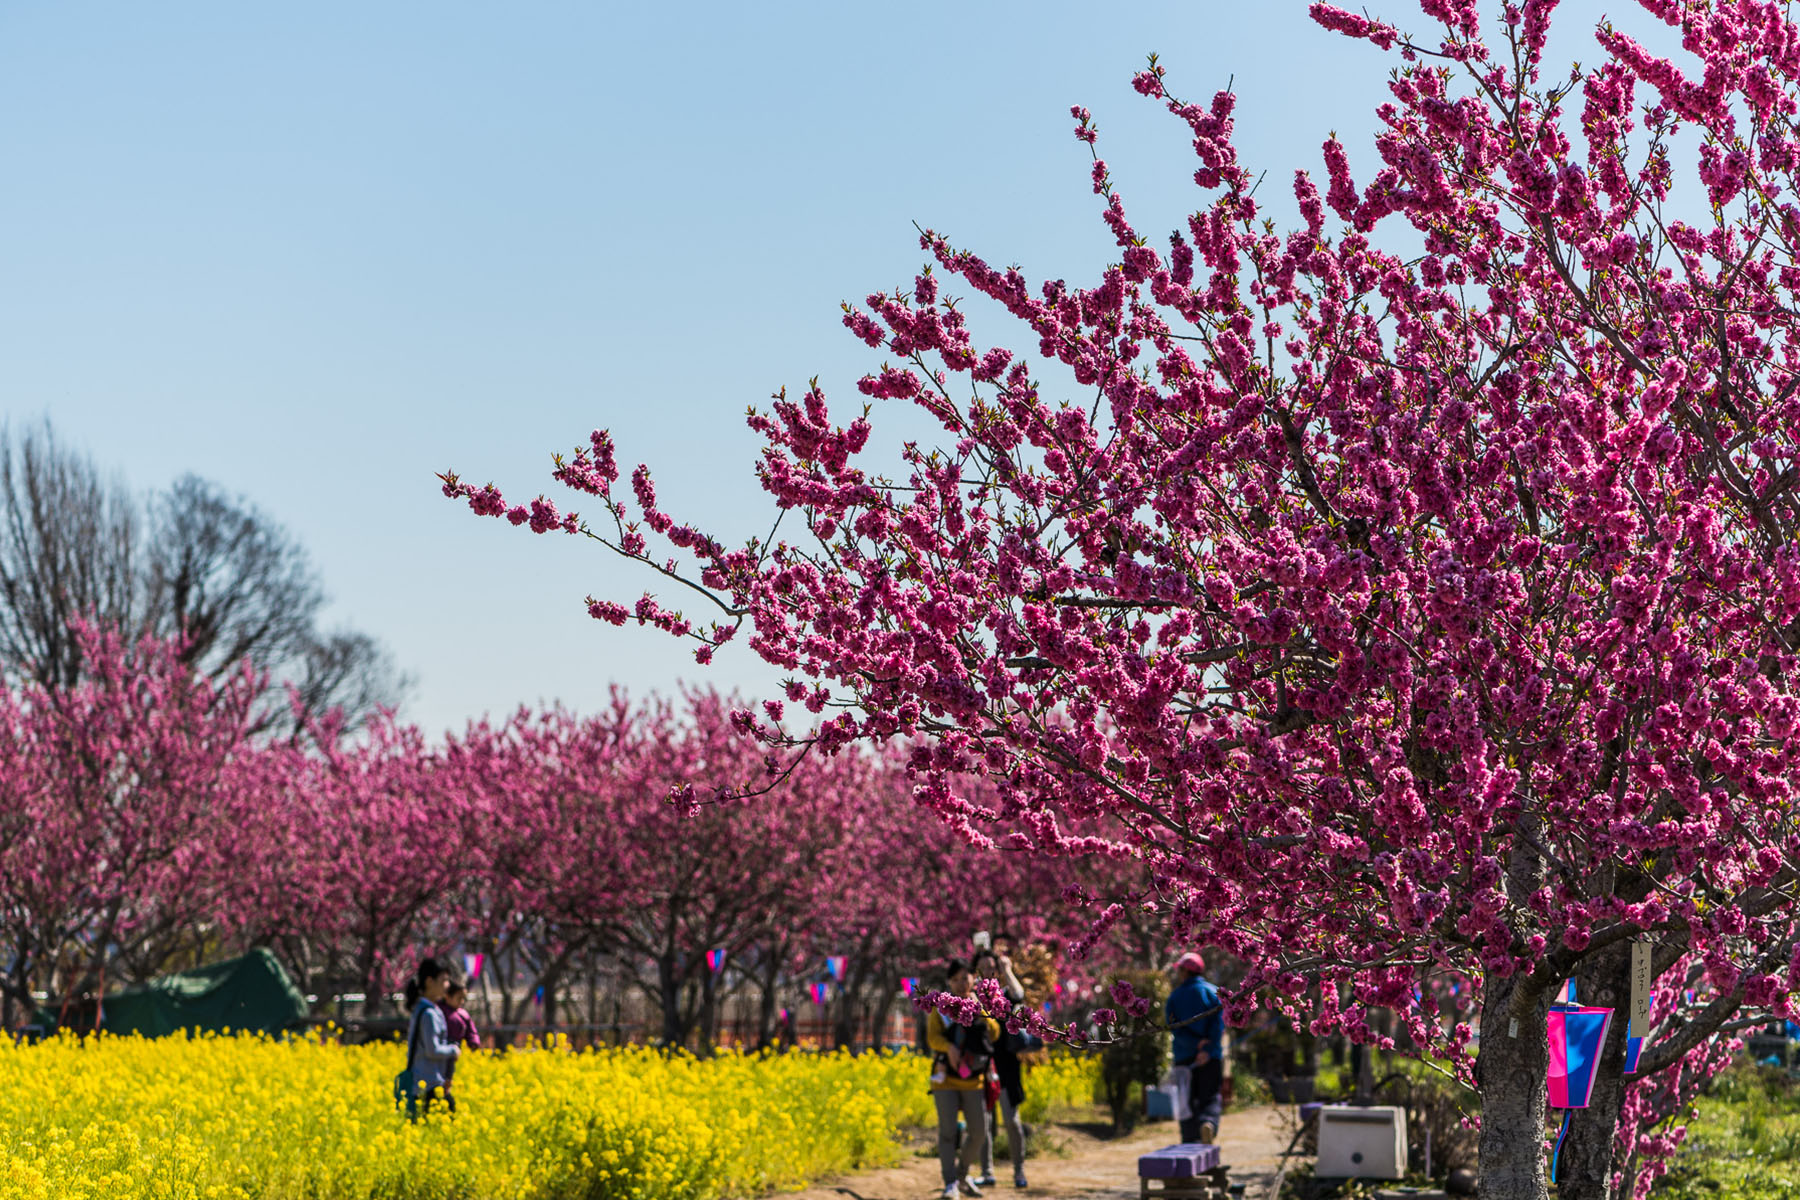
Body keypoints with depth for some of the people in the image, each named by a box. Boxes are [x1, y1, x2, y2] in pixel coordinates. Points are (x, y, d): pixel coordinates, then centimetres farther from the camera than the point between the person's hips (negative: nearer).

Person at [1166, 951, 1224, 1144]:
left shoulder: (1174, 996, 6)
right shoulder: (1213, 992, 4)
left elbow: (1174, 1028, -6)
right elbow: (1219, 1023, -9)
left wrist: (1196, 1043, -13)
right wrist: (1208, 1049, -15)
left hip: (1184, 1056, 0)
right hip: (1211, 1057, 0)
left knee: (1188, 1100, 7)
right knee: (1210, 1097, 2)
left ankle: (1190, 1140, 0)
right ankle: (1208, 1123, -27)